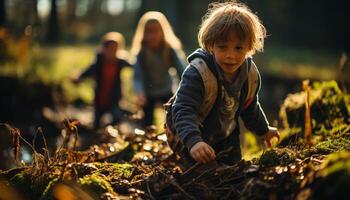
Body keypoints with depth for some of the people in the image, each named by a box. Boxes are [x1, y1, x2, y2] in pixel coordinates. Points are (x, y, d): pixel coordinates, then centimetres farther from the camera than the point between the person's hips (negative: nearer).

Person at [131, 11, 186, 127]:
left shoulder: (170, 50, -22)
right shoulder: (141, 52, -24)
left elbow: (182, 71, -28)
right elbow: (137, 76, -30)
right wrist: (139, 93, -49)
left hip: (167, 92, 0)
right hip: (148, 94, 0)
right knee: (148, 123, 9)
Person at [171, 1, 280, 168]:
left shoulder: (250, 73, -13)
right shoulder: (197, 73, -35)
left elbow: (250, 107, 8)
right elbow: (183, 110, -42)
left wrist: (263, 130, 22)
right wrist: (193, 141, -58)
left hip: (226, 136, 6)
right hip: (191, 139, -6)